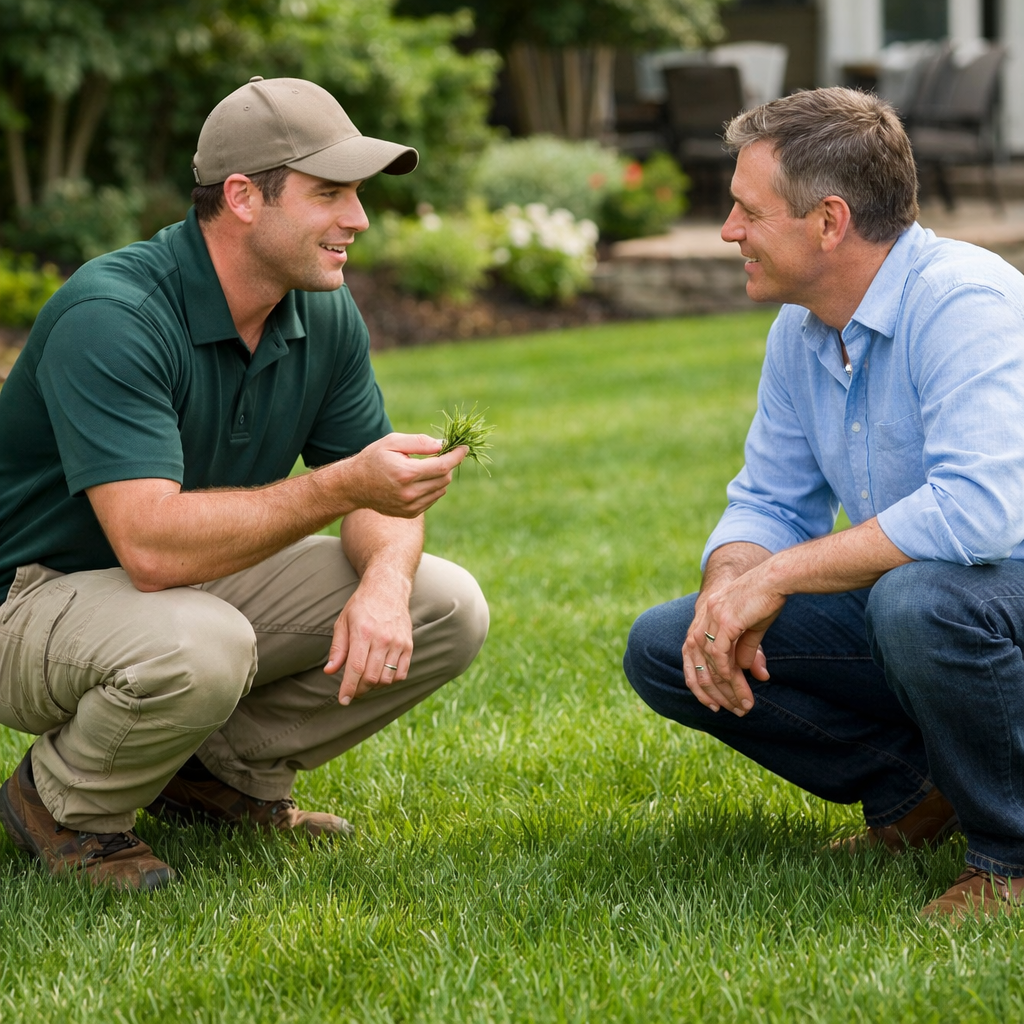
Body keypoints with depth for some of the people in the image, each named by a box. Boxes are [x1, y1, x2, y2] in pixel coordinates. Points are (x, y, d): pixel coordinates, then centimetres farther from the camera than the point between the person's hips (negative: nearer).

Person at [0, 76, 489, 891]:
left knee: (448, 609, -6)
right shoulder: (111, 318, -29)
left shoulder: (325, 316, -4)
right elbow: (154, 547, -38)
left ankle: (225, 773, 9)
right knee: (199, 647, -40)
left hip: (205, 580, 8)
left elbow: (381, 494, 3)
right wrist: (343, 486, -40)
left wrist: (384, 583, -21)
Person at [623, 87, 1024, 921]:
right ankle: (914, 791, 6)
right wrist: (726, 593, -15)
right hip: (897, 605, 8)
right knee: (663, 650, -4)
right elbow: (768, 502, 10)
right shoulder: (800, 333, 4)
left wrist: (776, 576, -29)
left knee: (917, 596, -41)